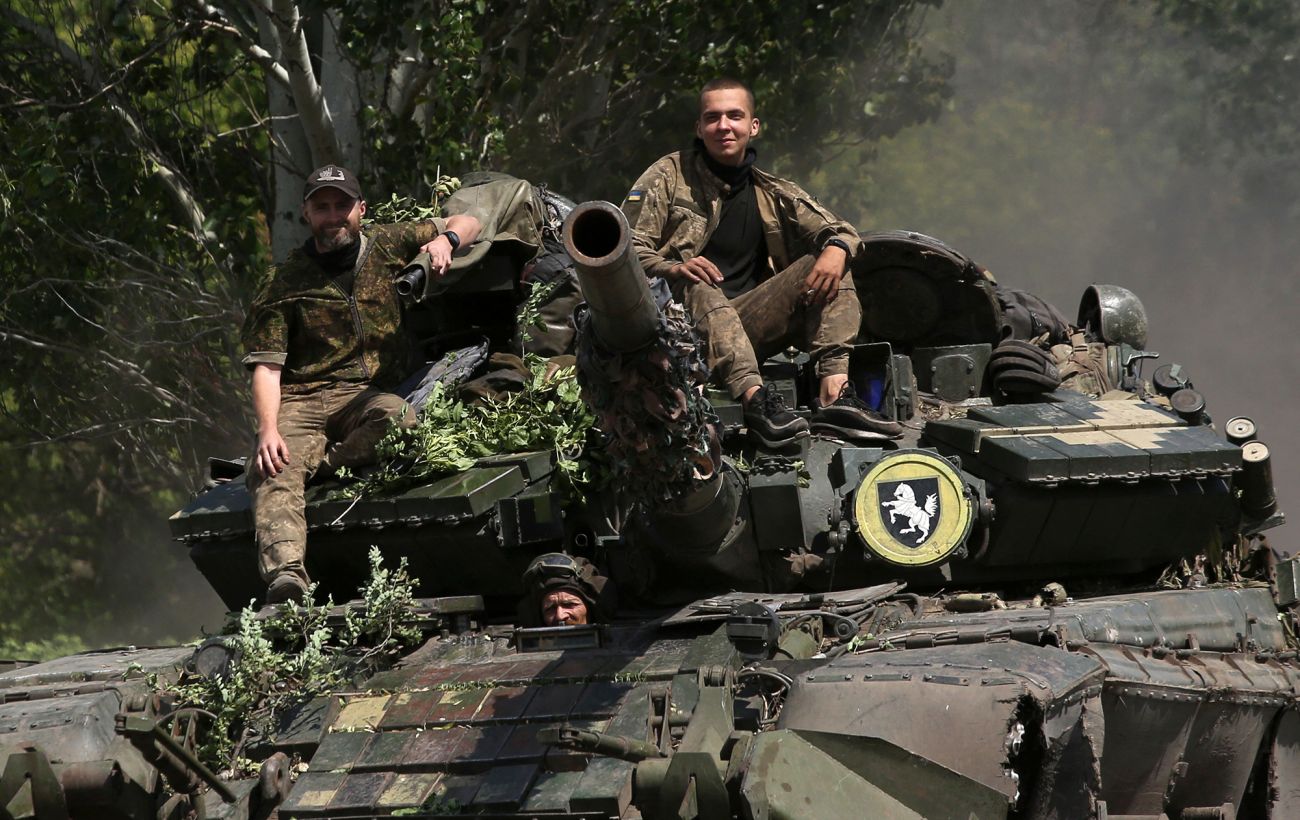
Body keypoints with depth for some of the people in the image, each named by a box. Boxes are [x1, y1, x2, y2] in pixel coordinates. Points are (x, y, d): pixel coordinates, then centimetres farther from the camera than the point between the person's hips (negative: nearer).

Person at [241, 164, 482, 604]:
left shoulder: (387, 246, 14)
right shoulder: (284, 284, 8)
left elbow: (467, 223, 23)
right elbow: (266, 366, 0)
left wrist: (445, 240, -3)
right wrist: (268, 430, -19)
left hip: (367, 395, 1)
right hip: (299, 402, -1)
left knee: (398, 419, -37)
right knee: (272, 471, -34)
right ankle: (285, 573, -53)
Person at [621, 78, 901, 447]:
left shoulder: (771, 192, 18)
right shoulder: (669, 177, 7)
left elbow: (836, 230, 11)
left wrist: (837, 248, -15)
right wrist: (672, 268, -24)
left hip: (744, 326, 4)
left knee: (827, 266, -8)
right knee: (697, 285, -35)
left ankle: (834, 389, -28)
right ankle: (754, 398, -53)